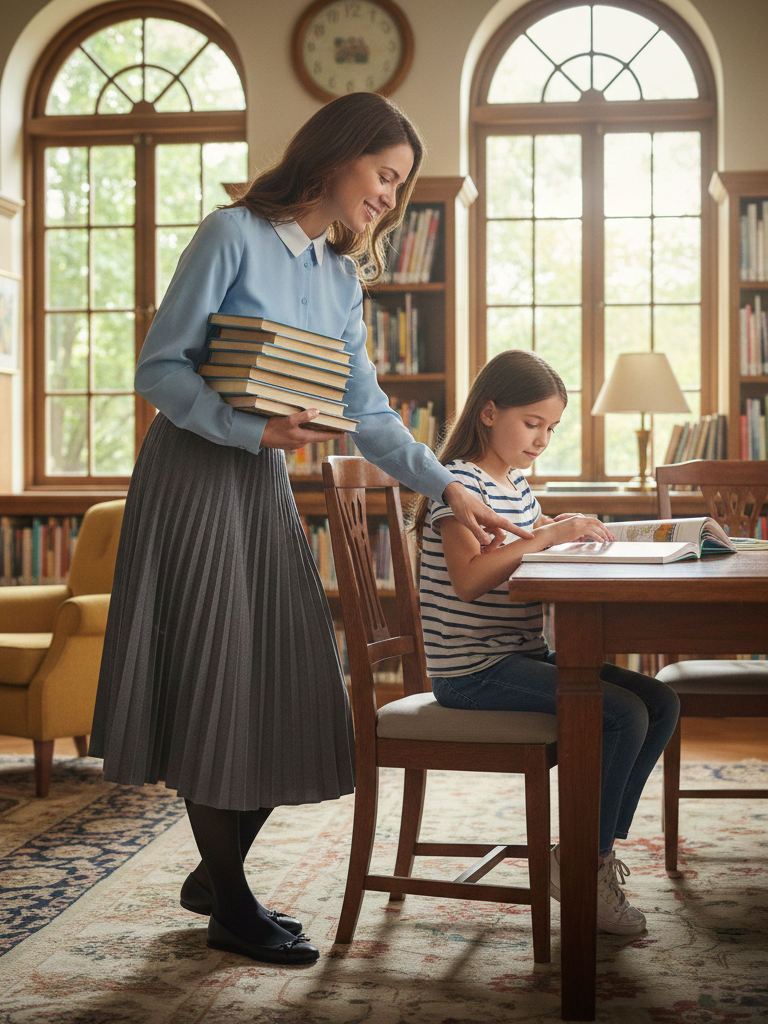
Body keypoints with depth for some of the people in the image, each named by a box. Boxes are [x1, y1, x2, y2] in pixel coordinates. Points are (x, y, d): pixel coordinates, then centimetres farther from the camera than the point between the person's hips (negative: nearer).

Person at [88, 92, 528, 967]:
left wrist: (446, 487, 2)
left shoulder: (343, 277, 13)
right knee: (215, 687, -3)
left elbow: (369, 412, 11)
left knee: (281, 691, 6)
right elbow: (158, 368, -12)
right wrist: (252, 428, -23)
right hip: (193, 476, -7)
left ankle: (215, 876, 24)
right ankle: (230, 907, 10)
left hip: (265, 487, 7)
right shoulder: (234, 235, -9)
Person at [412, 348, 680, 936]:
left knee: (661, 704, 1)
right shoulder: (460, 481, -12)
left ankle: (596, 847, 6)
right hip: (472, 670, -9)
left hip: (522, 656, 9)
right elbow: (469, 579, -26)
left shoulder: (517, 484, 16)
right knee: (624, 715, -22)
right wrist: (548, 536, -29)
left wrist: (577, 534, 5)